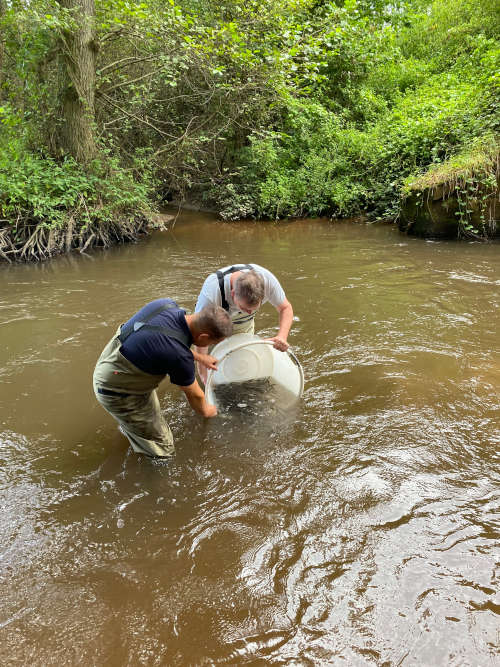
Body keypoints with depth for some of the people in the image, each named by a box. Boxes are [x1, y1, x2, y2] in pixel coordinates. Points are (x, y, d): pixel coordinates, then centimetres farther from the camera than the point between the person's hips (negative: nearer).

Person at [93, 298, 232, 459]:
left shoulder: (167, 303, -15)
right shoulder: (180, 356, -34)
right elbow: (194, 395, -11)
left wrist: (199, 357, 18)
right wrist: (206, 411, 11)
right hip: (118, 393, -8)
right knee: (163, 449, 6)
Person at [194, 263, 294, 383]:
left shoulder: (267, 280, -36)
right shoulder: (211, 293, -45)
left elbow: (286, 308, -21)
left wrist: (282, 336, -39)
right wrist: (202, 370, -35)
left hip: (245, 325, 3)